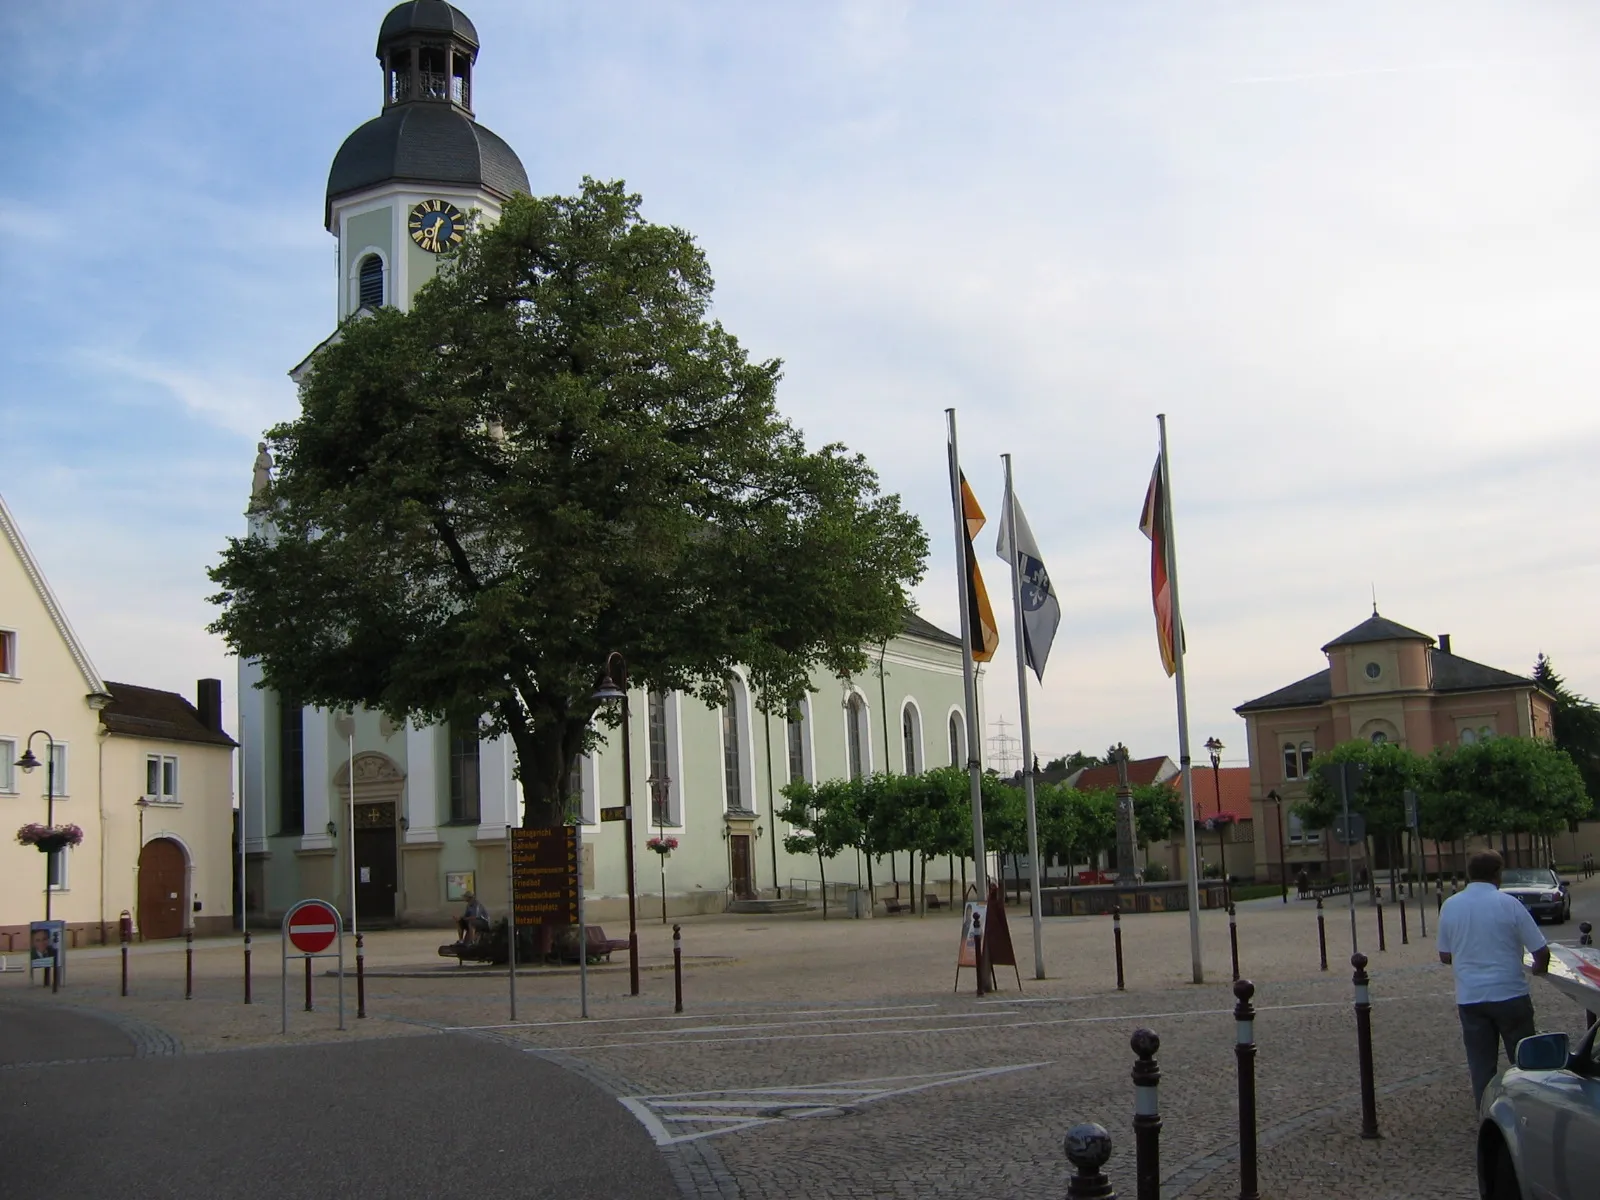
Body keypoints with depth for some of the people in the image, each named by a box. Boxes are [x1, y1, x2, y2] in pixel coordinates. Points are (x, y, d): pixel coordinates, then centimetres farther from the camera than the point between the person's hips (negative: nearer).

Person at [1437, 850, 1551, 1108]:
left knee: (1480, 1065, 10)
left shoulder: (1450, 907, 0)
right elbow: (1541, 952, -8)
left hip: (1469, 998, 3)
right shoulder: (1509, 904, -10)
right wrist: (1539, 968, 14)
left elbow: (1445, 956, 7)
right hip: (1509, 995, -3)